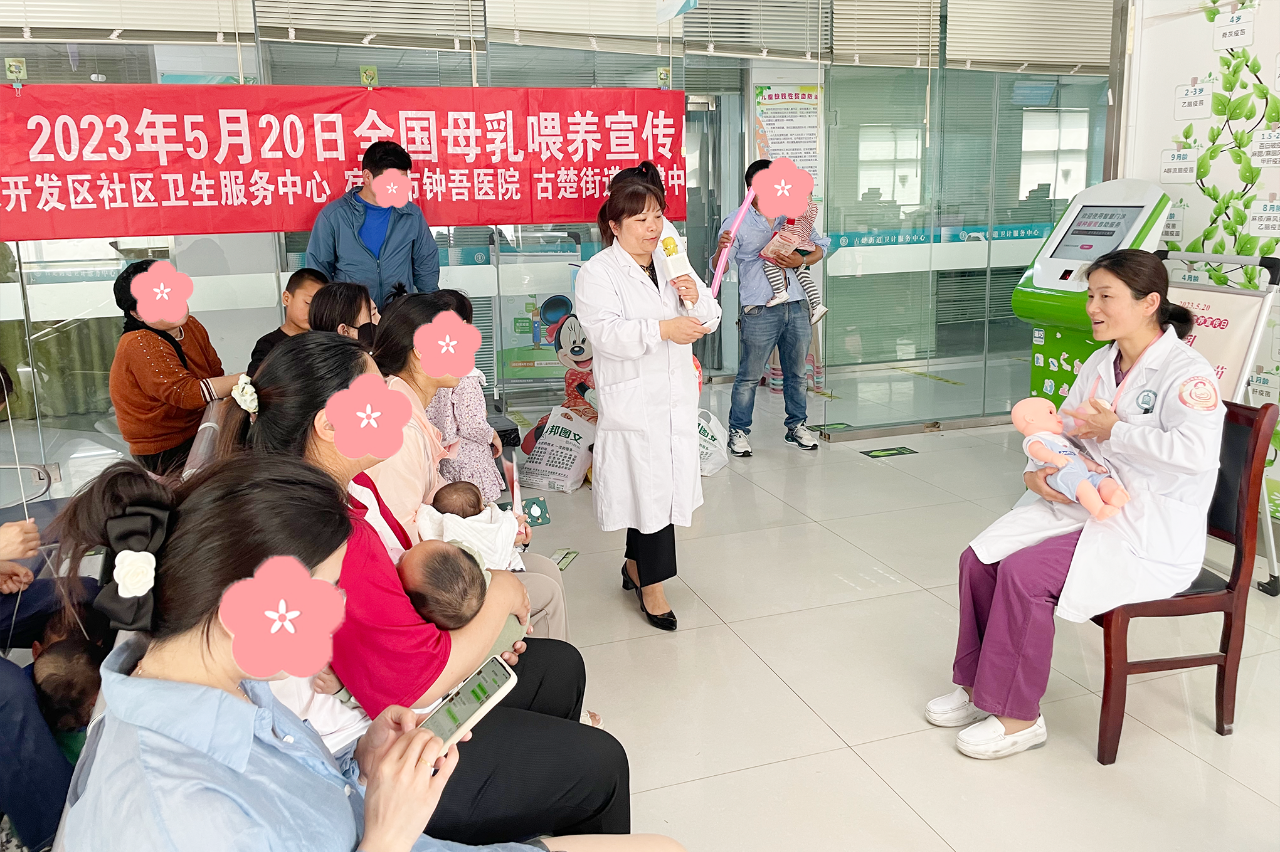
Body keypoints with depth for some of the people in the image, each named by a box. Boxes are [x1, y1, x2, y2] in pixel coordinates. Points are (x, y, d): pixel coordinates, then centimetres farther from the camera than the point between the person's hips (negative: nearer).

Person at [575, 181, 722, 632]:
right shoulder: (597, 272, -7)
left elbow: (709, 320, 11)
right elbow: (605, 331, -22)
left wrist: (695, 298, -12)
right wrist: (662, 329, -33)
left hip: (677, 397, 7)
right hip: (633, 401, -6)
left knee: (663, 482, 13)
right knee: (648, 486, -6)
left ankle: (635, 564, 31)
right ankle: (652, 584, 8)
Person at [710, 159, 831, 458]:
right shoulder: (737, 222, -2)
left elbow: (819, 246, 18)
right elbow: (718, 267, -7)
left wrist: (802, 260, -3)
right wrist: (721, 249, -30)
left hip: (797, 307, 5)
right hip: (759, 311, -4)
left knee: (796, 372, 16)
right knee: (749, 376, 0)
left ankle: (797, 425, 31)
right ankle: (738, 431, 14)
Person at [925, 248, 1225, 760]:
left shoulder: (1186, 372, -14)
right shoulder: (1100, 364, 11)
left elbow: (1194, 451, -31)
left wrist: (1113, 432, -20)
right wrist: (1039, 468, -6)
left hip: (1150, 535, -8)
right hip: (1083, 504, 8)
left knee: (1024, 574, -25)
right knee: (979, 559, -9)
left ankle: (1018, 717, -7)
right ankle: (978, 685, 7)